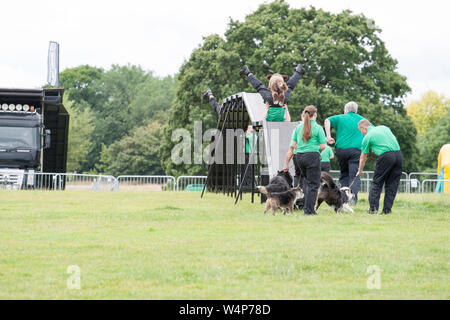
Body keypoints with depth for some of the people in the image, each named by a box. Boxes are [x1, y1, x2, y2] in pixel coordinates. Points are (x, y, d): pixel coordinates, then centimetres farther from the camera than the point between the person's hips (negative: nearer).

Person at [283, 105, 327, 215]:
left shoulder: (298, 127, 7)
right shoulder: (317, 128, -4)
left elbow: (292, 146, 6)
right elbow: (323, 146, -6)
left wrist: (286, 163, 9)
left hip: (299, 156, 5)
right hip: (312, 156, -5)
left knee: (304, 179, 20)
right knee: (313, 183, 1)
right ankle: (309, 209, -2)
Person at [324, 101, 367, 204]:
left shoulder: (341, 118, 10)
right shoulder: (362, 120, 15)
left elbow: (327, 121, -4)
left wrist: (328, 137, -6)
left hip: (341, 149, 0)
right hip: (356, 150, 0)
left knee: (344, 174, 16)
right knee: (354, 175, -5)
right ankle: (353, 197, -23)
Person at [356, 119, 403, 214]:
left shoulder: (367, 137, 8)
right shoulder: (384, 128, 22)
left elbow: (363, 158, 17)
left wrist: (360, 171, 32)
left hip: (386, 156, -5)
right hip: (398, 153, 5)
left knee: (377, 183, 6)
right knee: (392, 184, 9)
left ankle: (373, 208, 0)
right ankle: (387, 209, 6)